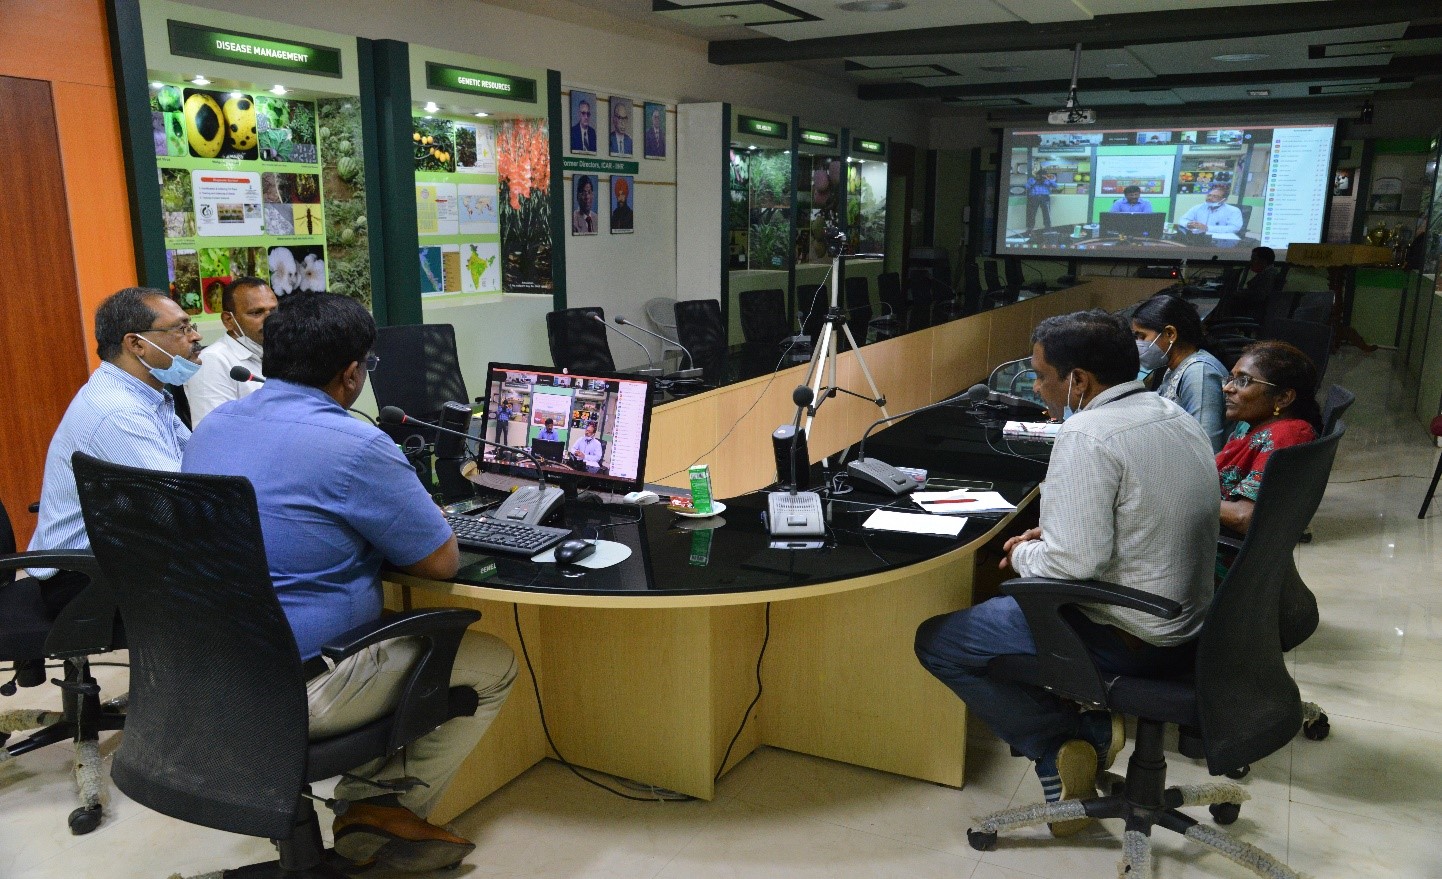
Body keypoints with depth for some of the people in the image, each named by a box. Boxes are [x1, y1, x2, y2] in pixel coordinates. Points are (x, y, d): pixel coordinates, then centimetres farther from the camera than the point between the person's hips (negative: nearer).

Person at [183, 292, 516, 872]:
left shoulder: (212, 426, 5)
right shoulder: (355, 446, -20)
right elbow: (442, 562, -12)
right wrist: (386, 526, 8)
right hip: (294, 693, -8)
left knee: (389, 630, 31)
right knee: (492, 664, 7)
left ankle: (362, 797, 22)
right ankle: (391, 809, 16)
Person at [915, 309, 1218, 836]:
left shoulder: (1088, 435, -22)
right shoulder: (1177, 417, 6)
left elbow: (1073, 563, -27)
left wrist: (1024, 556, -6)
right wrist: (1053, 536, 12)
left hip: (1130, 640, -9)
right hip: (1188, 624, 9)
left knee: (935, 640, -1)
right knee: (1018, 599, 30)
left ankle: (1061, 744, -2)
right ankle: (1090, 727, 16)